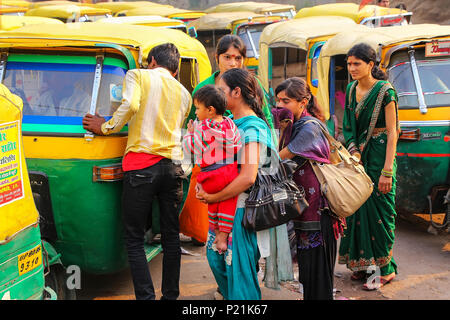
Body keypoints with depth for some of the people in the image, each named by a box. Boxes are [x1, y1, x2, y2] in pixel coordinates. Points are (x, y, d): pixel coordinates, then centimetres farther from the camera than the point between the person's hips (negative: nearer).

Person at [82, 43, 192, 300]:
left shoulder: (138, 76, 5)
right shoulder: (184, 93, 19)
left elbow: (130, 105, -14)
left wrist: (106, 127, -3)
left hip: (141, 165, -5)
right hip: (173, 165, 5)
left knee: (135, 238, 1)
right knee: (171, 235, 13)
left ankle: (146, 296, -4)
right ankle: (171, 295, 18)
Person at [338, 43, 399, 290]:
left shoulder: (385, 91, -12)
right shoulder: (351, 90, 8)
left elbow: (392, 133, -14)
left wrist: (387, 170, -18)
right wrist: (354, 150, -4)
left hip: (379, 154, -6)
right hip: (358, 155, 7)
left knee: (379, 209, -2)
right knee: (358, 207, 9)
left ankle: (386, 268, 8)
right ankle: (364, 262, 21)